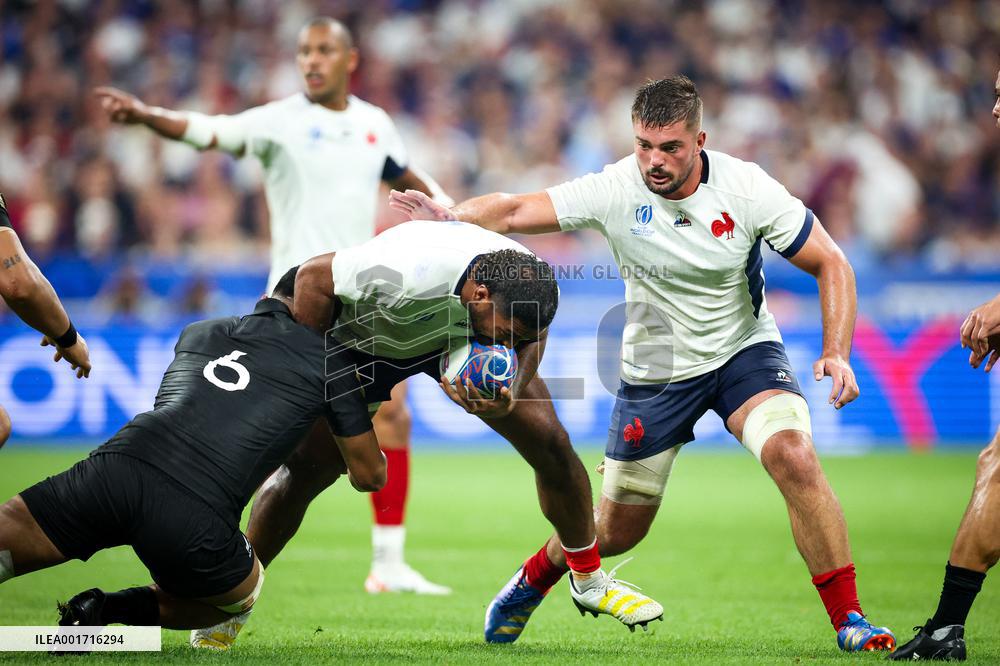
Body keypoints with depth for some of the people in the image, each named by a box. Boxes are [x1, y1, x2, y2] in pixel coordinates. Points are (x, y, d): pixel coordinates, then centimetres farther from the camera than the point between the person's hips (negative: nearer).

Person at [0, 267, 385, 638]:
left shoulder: (196, 333, 29)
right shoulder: (328, 358, 16)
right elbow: (369, 476, 22)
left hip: (115, 469, 2)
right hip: (196, 519, -2)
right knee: (241, 596, 29)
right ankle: (113, 610, 4)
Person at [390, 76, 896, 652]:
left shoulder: (747, 189, -19)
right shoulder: (615, 190, -18)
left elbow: (831, 264, -11)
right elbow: (512, 213, -17)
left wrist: (836, 354, -24)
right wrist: (451, 218, -38)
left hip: (745, 350, 0)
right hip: (654, 368, 1)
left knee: (794, 456, -29)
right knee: (617, 530, 8)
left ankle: (849, 619, -16)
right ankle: (534, 579, 43)